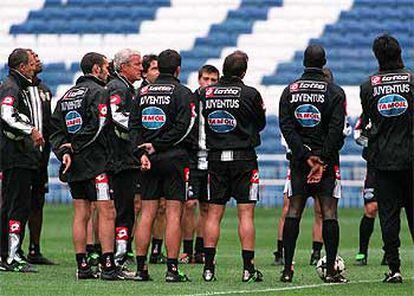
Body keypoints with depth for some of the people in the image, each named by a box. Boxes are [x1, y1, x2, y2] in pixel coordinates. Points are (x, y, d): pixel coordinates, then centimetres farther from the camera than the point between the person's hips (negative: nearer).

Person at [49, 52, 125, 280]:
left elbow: (56, 129, 11)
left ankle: (82, 267, 8)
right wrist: (71, 147, -9)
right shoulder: (99, 92, -8)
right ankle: (108, 267, -11)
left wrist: (64, 152, 0)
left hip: (73, 165, 8)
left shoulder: (67, 96, 16)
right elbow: (97, 127, -19)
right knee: (107, 212, -6)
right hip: (96, 162, -8)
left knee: (80, 214, 9)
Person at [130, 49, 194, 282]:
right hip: (175, 158, -4)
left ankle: (141, 268, 6)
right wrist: (157, 146, -8)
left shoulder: (143, 93, 10)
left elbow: (134, 125, 4)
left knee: (147, 214, 7)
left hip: (150, 160, 5)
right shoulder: (182, 93, -4)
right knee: (174, 214, -3)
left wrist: (142, 152, -2)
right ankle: (172, 269, -7)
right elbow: (183, 127, -14)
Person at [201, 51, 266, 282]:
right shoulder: (250, 94, -7)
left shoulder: (206, 93, 0)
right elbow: (261, 124, 6)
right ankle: (248, 268, -3)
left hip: (216, 158, 3)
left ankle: (209, 267, 4)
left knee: (214, 213, 6)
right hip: (244, 157, -3)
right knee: (246, 213, 0)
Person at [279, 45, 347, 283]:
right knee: (329, 213, -2)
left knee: (293, 212, 5)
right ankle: (331, 270, -6)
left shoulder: (290, 91, 5)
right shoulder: (335, 92, -2)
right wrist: (322, 160, -10)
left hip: (299, 158, 2)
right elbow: (336, 130, -11)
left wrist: (305, 156, -8)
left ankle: (288, 268, 1)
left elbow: (286, 127, -4)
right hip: (327, 158, -2)